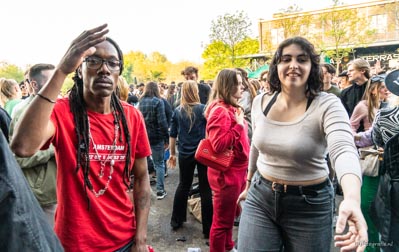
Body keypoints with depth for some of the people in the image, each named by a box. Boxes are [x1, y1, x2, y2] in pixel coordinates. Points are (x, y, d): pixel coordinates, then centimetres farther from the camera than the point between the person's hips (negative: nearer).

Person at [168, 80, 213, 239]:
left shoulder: (177, 111, 1)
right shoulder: (203, 109, -8)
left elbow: (173, 134, 5)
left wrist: (172, 153, 15)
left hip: (185, 154, 3)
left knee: (183, 186, 19)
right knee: (205, 189, 5)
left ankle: (176, 221, 29)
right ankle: (208, 228, 13)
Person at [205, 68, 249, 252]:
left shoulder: (232, 108, 12)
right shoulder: (219, 111, -19)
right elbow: (218, 145, -28)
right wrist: (239, 126, -22)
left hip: (237, 171, 10)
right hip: (226, 173, -10)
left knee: (230, 216, 26)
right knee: (222, 221, 6)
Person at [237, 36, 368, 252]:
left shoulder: (327, 105, -16)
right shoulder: (260, 102, -2)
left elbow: (344, 151, -33)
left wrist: (352, 199, -51)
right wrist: (249, 184, 20)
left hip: (309, 203, -2)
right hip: (260, 196, 3)